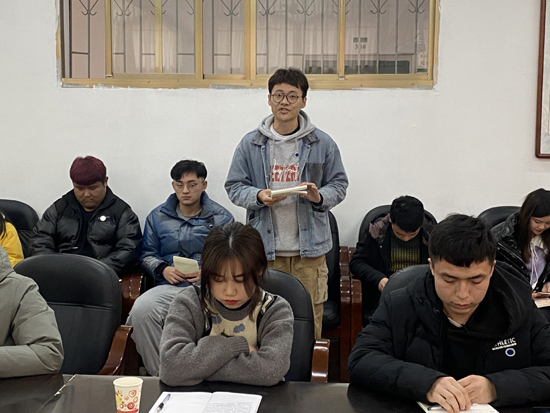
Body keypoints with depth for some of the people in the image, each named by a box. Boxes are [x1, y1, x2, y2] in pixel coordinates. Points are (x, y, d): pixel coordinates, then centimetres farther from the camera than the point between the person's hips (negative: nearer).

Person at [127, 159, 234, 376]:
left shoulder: (221, 218, 14)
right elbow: (147, 255, 21)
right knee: (141, 311, -32)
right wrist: (163, 269, 0)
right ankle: (158, 375, -19)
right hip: (169, 286, 2)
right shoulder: (158, 216, 21)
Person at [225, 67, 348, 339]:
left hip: (309, 248, 0)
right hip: (265, 248, 0)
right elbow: (234, 187, 8)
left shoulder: (322, 144, 5)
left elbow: (339, 184, 10)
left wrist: (320, 196, -12)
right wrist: (258, 196, -13)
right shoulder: (250, 144, 5)